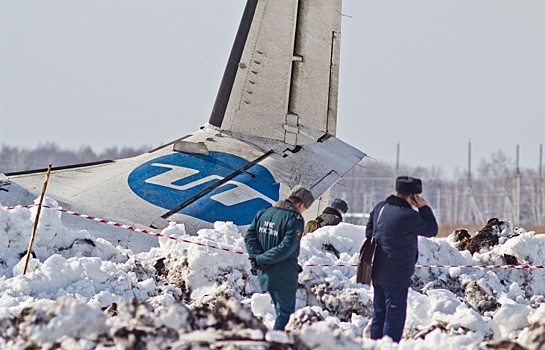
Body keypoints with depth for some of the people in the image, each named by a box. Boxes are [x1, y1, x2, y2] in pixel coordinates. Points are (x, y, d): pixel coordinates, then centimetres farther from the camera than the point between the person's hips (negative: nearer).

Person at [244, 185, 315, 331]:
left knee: (281, 311, 21)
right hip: (283, 276, -7)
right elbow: (286, 249, -21)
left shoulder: (263, 213, 8)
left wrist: (257, 256, -8)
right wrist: (260, 259, -15)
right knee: (285, 314, 2)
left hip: (264, 274, 7)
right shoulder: (295, 219, -14)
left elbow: (249, 236, 2)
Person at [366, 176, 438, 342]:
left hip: (377, 273, 8)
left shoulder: (380, 208, 6)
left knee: (379, 314, 15)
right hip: (397, 277, -8)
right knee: (394, 316, -2)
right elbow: (432, 230, -7)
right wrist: (424, 208, -2)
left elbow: (369, 232, 17)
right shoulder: (408, 216, -20)